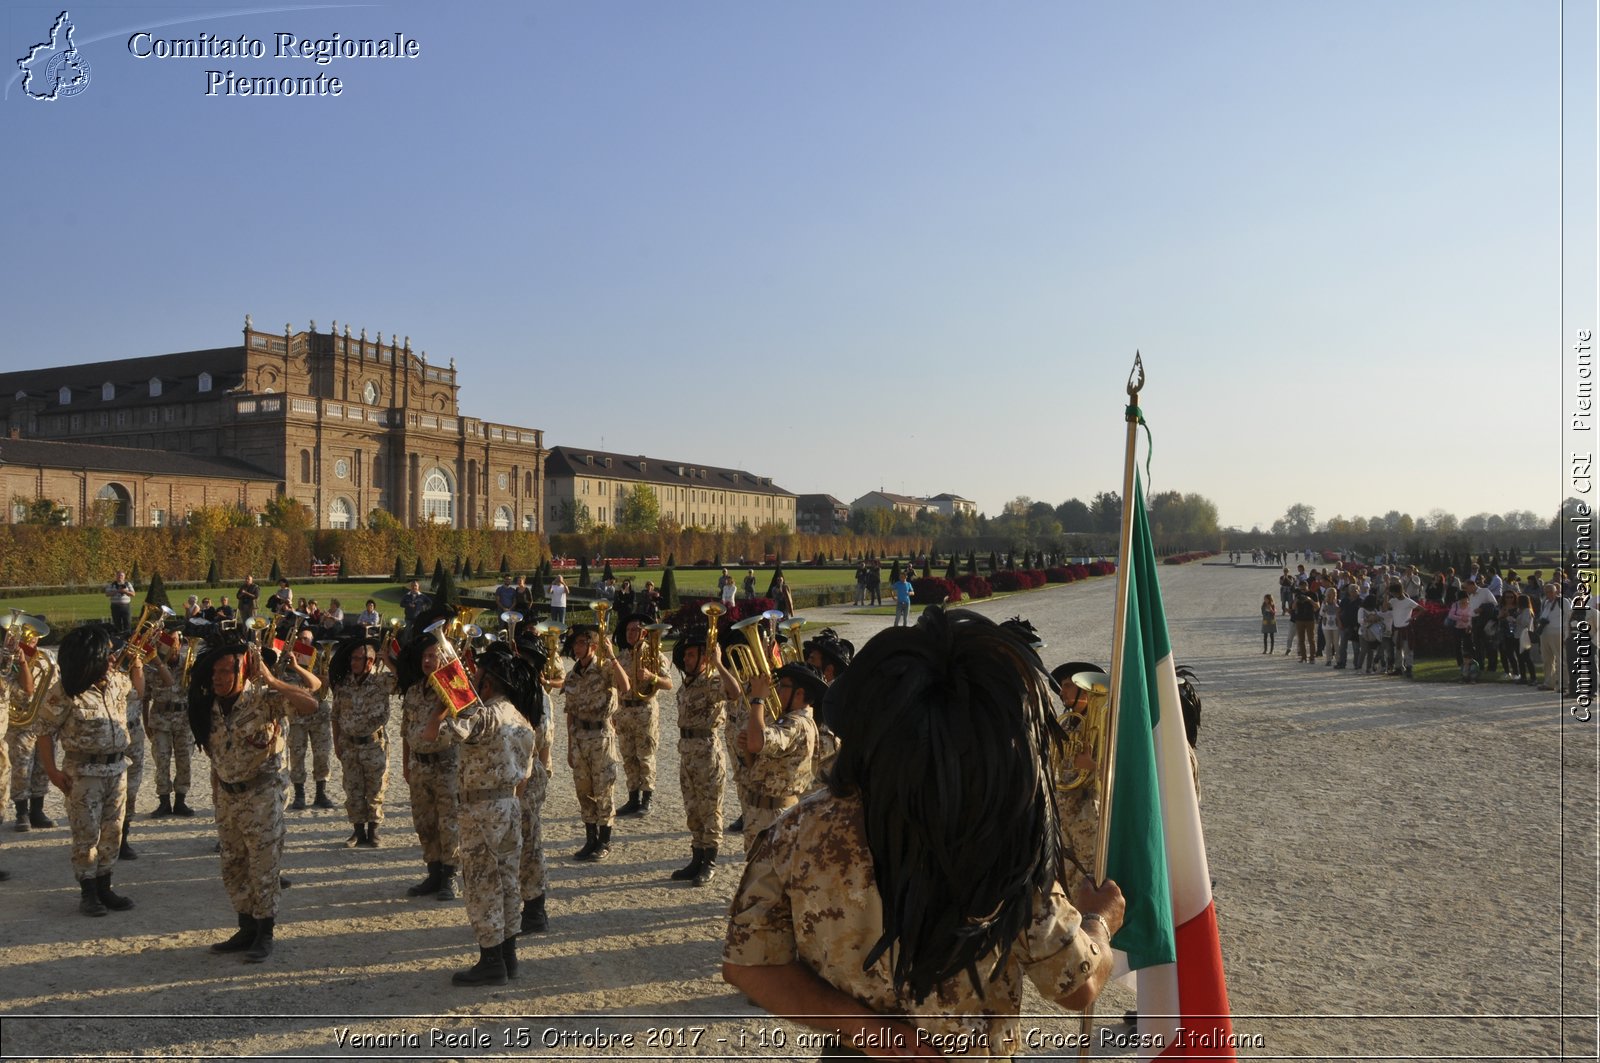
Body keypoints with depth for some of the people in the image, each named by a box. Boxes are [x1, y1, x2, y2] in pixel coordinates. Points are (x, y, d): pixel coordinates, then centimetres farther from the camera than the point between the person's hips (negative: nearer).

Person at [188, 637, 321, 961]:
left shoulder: (264, 699, -18)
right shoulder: (210, 706, 1)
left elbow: (310, 703, -34)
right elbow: (215, 755, 14)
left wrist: (272, 681, -34)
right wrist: (216, 789, 16)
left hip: (262, 794, -7)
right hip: (227, 796, 7)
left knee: (263, 866, 0)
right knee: (233, 867, 14)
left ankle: (265, 935, 11)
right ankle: (247, 930, 26)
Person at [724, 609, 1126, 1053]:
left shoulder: (803, 833, -23)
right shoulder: (1009, 862, -27)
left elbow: (745, 963, -16)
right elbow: (1078, 986, -13)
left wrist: (860, 1024, -16)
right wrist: (1100, 920, 6)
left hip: (851, 1055, 2)